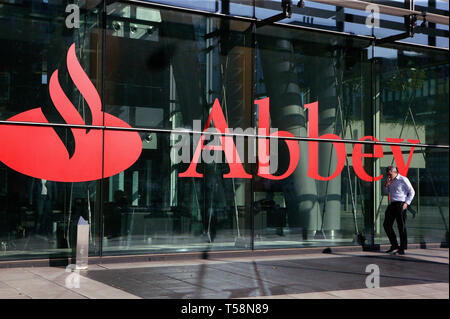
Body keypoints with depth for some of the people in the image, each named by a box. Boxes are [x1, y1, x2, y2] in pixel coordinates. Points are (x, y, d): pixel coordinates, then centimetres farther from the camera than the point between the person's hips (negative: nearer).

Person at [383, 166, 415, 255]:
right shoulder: (390, 181, 15)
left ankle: (402, 248, 1)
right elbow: (387, 192, 20)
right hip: (392, 204, 7)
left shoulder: (403, 179, -5)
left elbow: (412, 192, -3)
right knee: (386, 224, 2)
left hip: (400, 204, -7)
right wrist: (386, 185, 0)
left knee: (401, 226, -5)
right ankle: (394, 246, 11)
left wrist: (406, 203, -12)